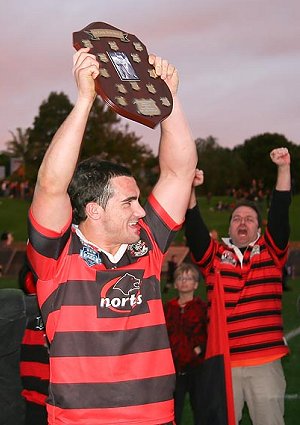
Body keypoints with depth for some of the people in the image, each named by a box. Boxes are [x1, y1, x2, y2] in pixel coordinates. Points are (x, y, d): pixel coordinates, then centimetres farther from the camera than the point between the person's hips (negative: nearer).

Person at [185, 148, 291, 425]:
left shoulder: (271, 253, 9)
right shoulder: (215, 256, 11)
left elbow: (280, 213, -1)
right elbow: (194, 228, -2)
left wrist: (284, 168, -10)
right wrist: (190, 190, -16)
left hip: (266, 362, -1)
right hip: (223, 363, 1)